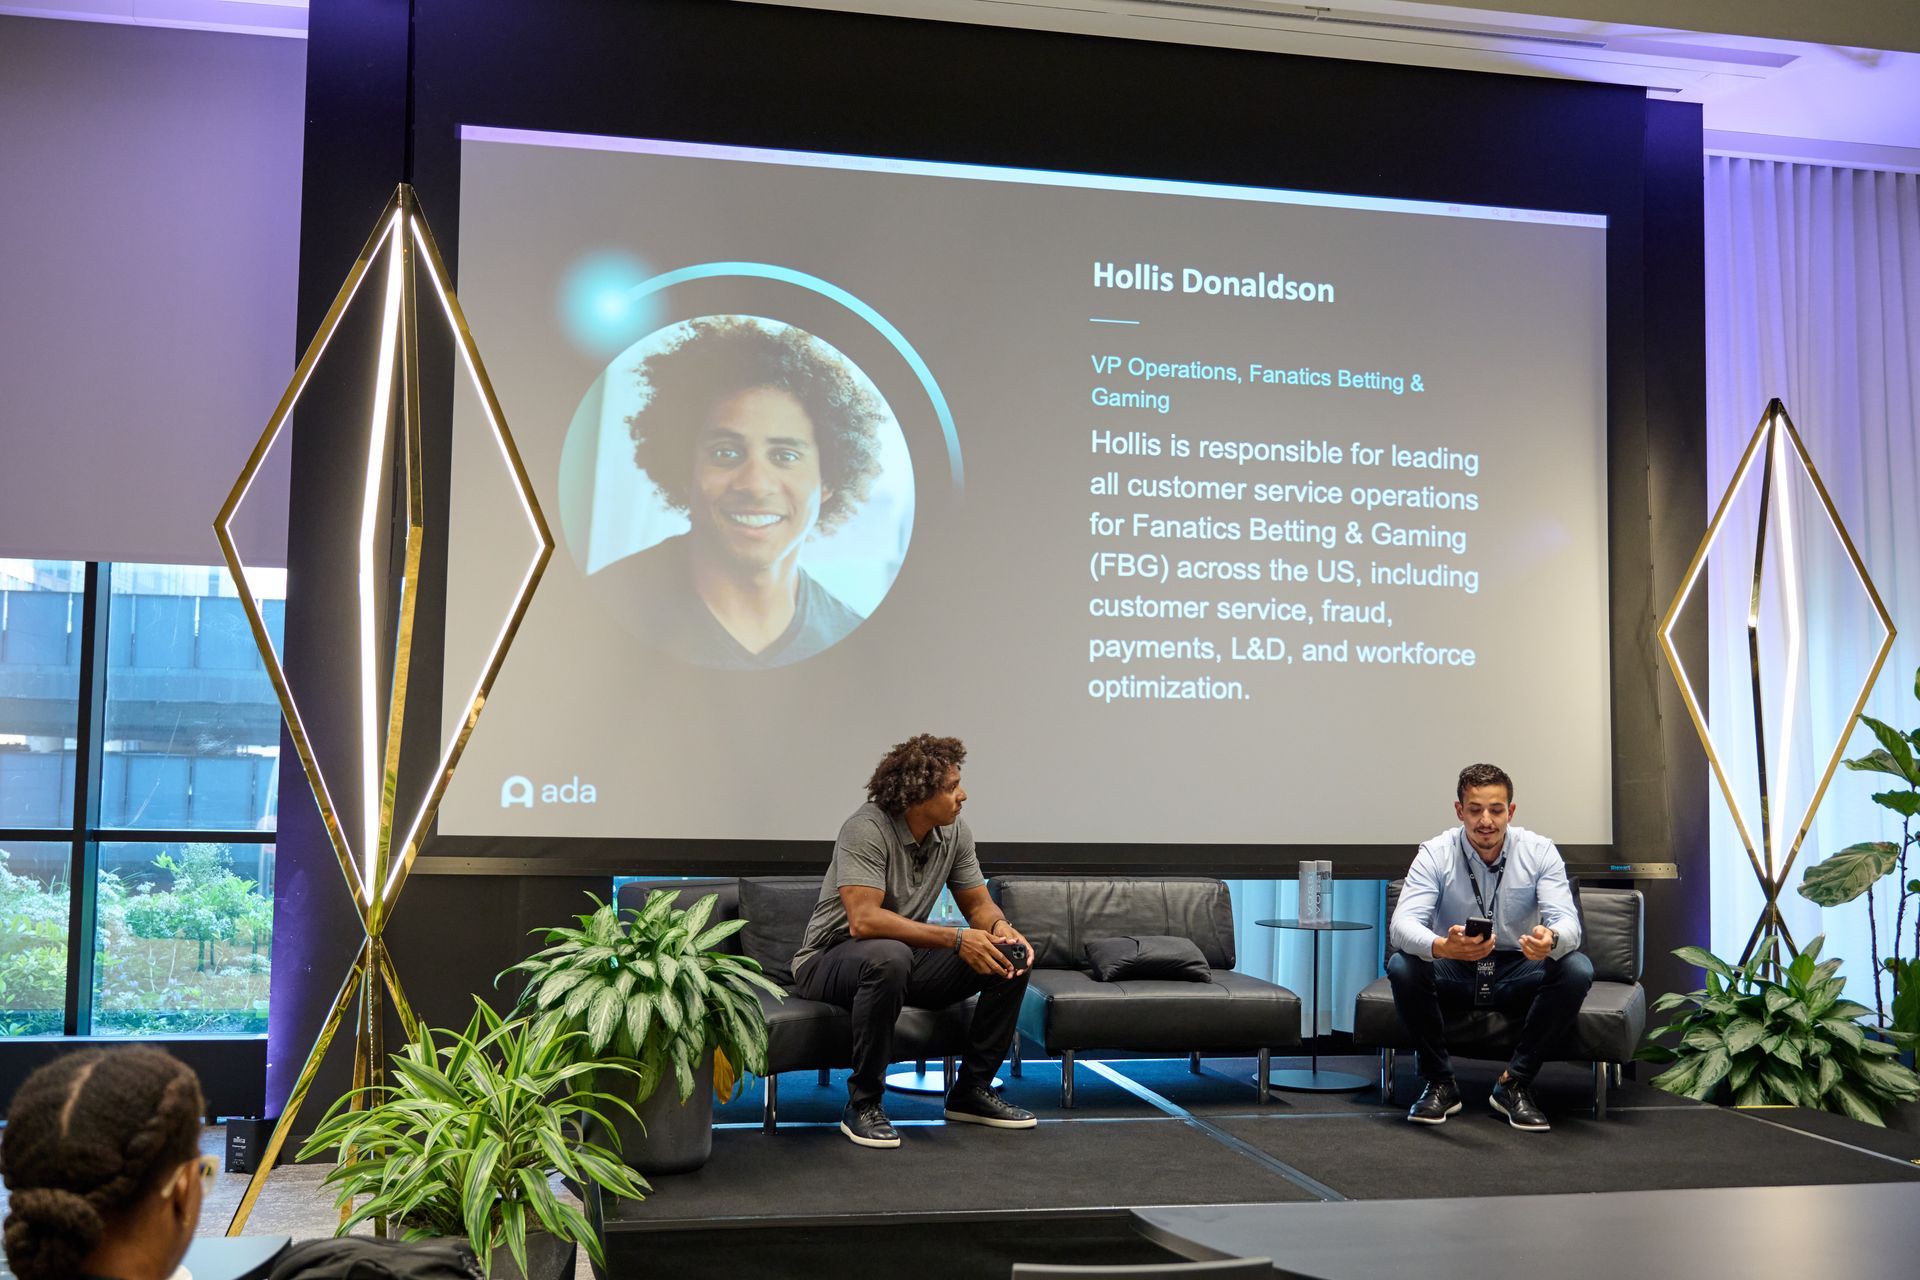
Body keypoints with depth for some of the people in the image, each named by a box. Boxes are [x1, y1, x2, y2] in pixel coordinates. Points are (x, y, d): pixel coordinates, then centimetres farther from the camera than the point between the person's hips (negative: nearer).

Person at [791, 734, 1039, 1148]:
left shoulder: (954, 830, -3)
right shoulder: (867, 829, -25)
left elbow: (977, 903, 4)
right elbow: (864, 919, -36)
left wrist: (1000, 926, -21)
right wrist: (955, 938, -38)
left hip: (908, 955, 7)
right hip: (830, 959, -7)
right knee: (888, 957, -41)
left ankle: (971, 1090, 4)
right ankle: (862, 1105, -24)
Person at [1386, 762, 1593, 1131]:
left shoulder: (1539, 852, -11)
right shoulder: (1435, 854, -14)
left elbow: (1567, 921, -22)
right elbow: (1402, 923, -27)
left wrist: (1551, 940, -49)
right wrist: (1441, 947, -52)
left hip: (1517, 972, 1)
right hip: (1454, 975, -1)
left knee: (1577, 969, -28)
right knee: (1402, 967, -32)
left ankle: (1515, 1083, -13)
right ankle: (1439, 1083, -11)